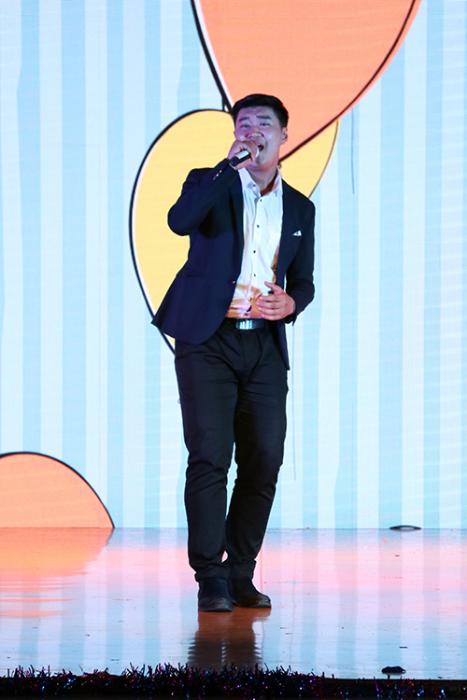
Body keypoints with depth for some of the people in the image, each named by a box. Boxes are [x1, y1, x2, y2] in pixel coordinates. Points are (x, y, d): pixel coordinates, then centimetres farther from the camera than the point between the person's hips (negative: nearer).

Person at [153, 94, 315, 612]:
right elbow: (180, 221, -18)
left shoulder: (299, 208, 15)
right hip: (208, 340, -4)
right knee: (210, 457, -9)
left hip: (265, 345, 4)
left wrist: (290, 304, -7)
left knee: (264, 461, 0)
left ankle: (240, 574, 10)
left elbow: (304, 282, 17)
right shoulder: (211, 183, 4)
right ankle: (210, 579, -5)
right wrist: (231, 162, -17)